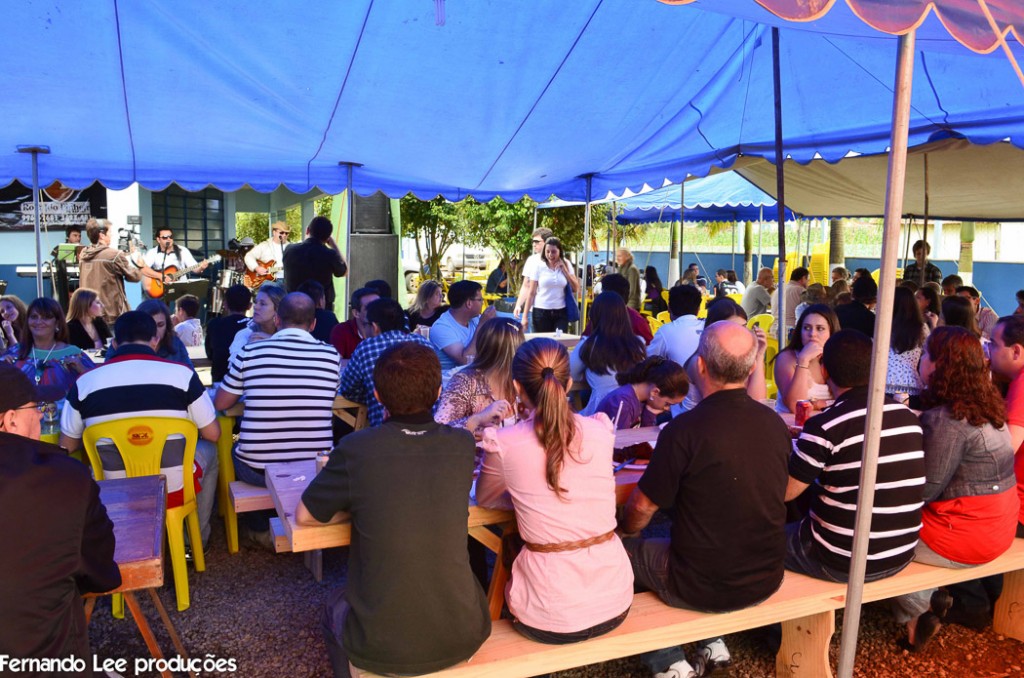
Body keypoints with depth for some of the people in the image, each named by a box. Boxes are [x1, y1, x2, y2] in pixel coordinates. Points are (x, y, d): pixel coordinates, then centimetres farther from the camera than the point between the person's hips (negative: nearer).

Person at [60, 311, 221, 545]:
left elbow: (67, 446, 6)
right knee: (209, 450, 28)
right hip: (174, 490, -2)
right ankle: (196, 539, 35)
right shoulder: (181, 373, -11)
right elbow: (213, 434, -4)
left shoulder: (85, 381, -5)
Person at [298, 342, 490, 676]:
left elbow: (304, 516, -1)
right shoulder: (463, 445, -8)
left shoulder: (355, 449, -16)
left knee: (336, 605, 33)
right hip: (462, 638, 2)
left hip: (381, 649, -1)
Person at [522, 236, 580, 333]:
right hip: (541, 312, -1)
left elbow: (576, 288, 2)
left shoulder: (566, 265, 5)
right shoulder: (539, 266, -2)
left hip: (561, 312, 1)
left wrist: (564, 269, -5)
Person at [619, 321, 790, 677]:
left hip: (701, 588, -6)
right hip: (765, 582, 6)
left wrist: (622, 532, 9)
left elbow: (643, 507, -13)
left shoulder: (684, 429, -23)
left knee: (621, 548, 15)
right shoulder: (776, 425, -6)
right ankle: (713, 643, 26)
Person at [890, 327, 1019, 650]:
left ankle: (917, 611, 21)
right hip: (997, 526, 9)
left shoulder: (947, 419, -25)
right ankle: (925, 604, 20)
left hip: (966, 537, -9)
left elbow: (925, 490, -21)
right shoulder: (984, 404, 3)